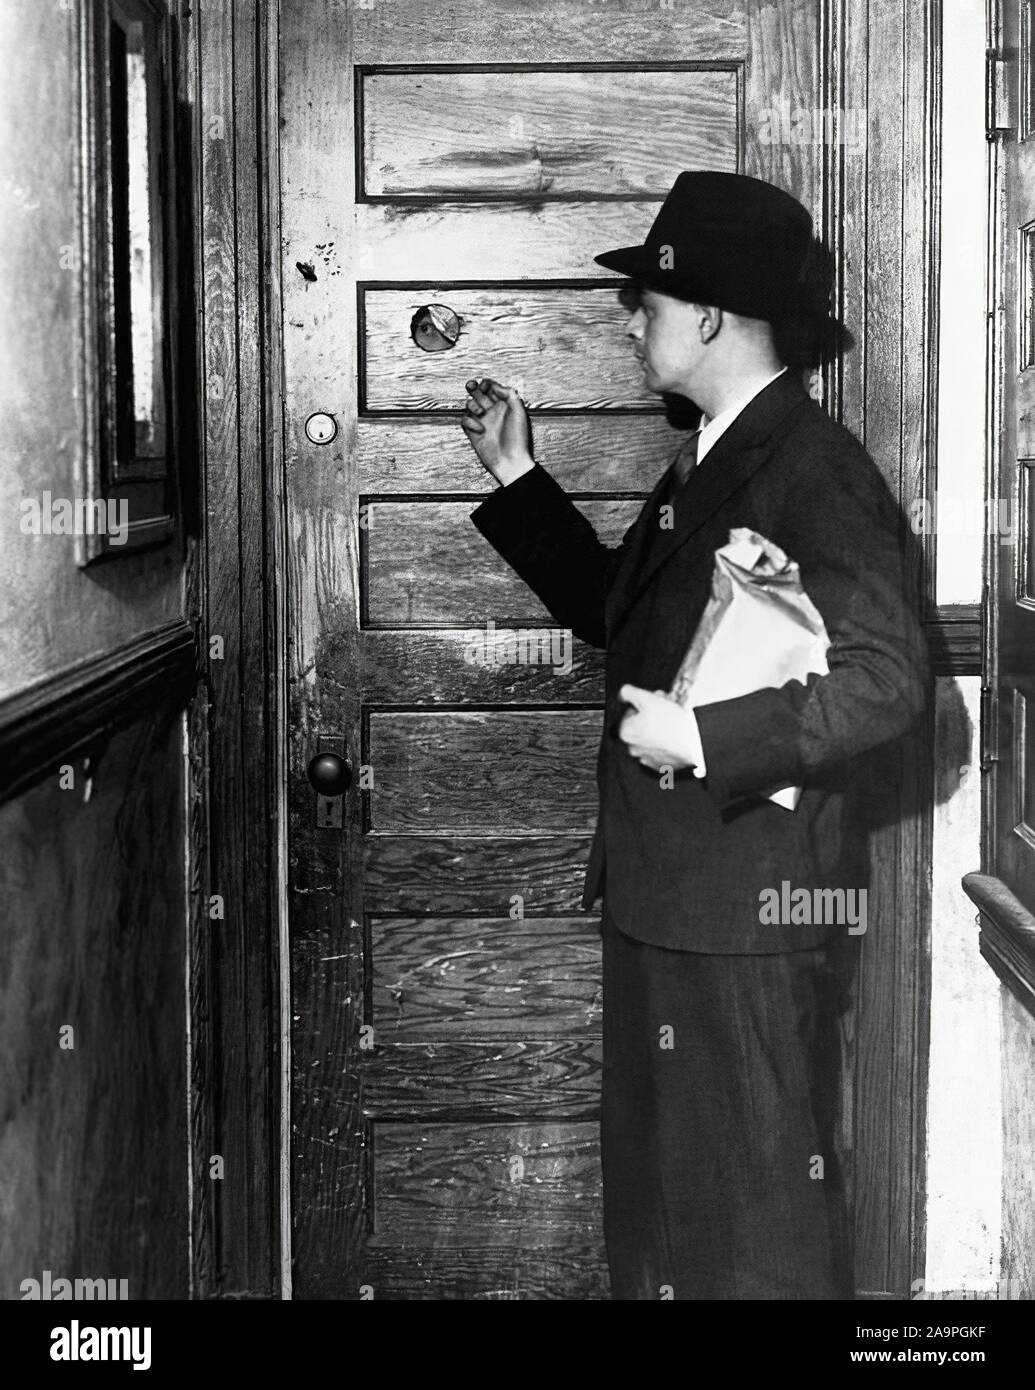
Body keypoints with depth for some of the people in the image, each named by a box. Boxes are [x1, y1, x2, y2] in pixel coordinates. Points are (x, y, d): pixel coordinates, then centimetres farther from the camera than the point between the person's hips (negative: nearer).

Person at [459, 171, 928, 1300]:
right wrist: (518, 481, 19)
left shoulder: (814, 474, -16)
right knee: (652, 1194, 19)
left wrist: (702, 742, -25)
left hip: (746, 914, -10)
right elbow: (614, 611, 25)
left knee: (758, 1217, 0)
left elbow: (886, 681, -24)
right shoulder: (702, 465, 14)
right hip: (657, 899, 10)